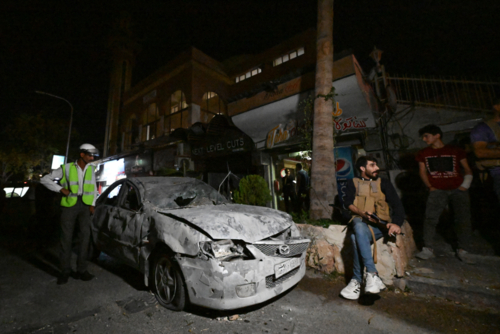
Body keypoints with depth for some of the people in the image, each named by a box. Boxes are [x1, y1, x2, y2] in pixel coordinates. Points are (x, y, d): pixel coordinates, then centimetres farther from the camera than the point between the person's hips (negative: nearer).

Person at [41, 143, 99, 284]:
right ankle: (65, 270, 16)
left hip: (84, 205, 3)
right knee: (66, 237, 3)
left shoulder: (91, 169, 7)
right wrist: (61, 189, -10)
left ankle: (81, 269, 10)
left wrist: (92, 204, 6)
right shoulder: (67, 168, -4)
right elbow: (45, 179, 2)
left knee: (85, 236, 1)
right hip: (69, 204, -3)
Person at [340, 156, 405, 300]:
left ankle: (357, 280, -27)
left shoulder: (383, 183, 17)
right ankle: (372, 273, -37)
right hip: (360, 221, 1)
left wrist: (396, 223, -14)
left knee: (356, 238, -34)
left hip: (380, 224, 0)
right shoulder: (353, 183, 17)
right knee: (359, 227, -38)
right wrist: (363, 214, -17)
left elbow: (397, 204, 6)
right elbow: (348, 202, 3)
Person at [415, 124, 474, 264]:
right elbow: (422, 171, 10)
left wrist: (465, 185, -2)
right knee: (430, 218, -14)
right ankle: (428, 249, -11)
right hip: (437, 190, 0)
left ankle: (461, 250, 12)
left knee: (463, 219, -4)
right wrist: (430, 186, 0)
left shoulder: (456, 151, 9)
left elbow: (467, 170, 10)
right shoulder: (423, 154, 11)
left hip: (458, 190, 1)